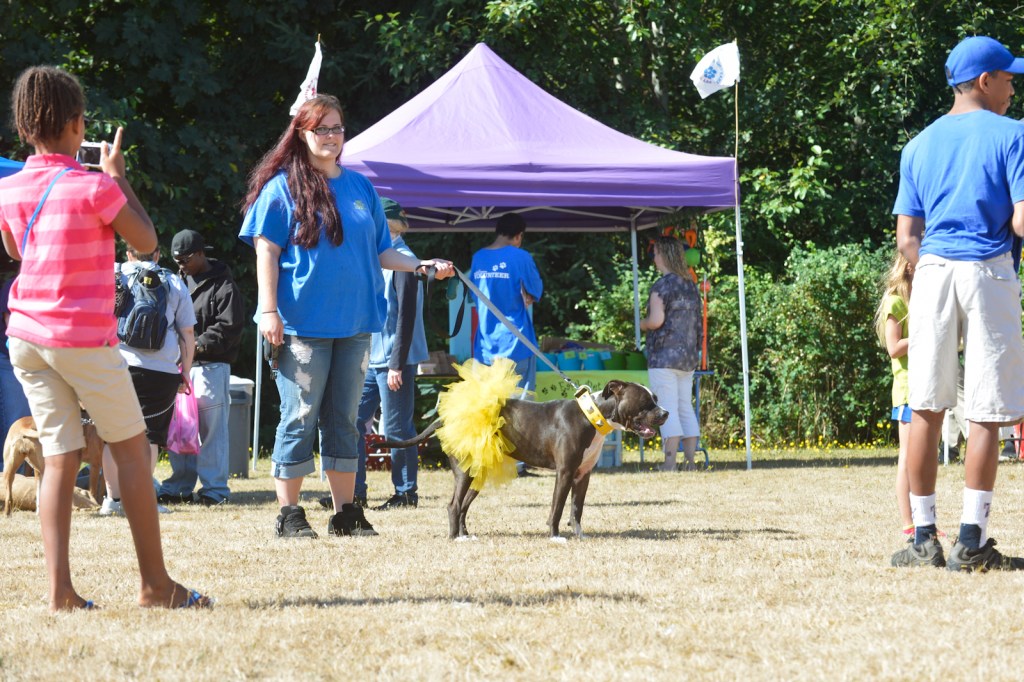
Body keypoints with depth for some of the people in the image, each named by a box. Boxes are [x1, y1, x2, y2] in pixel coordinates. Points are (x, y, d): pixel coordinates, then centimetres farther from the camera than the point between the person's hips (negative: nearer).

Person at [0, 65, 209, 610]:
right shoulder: (95, 189, -13)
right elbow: (147, 240, 0)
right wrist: (118, 176, 6)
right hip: (84, 340, -5)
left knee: (60, 460, 5)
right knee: (132, 451, 6)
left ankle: (59, 589, -5)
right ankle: (154, 582, 7)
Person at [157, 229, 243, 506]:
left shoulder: (223, 286, -4)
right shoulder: (182, 282, 16)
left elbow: (229, 328, -10)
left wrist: (198, 346, -15)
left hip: (211, 366, -7)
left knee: (210, 428, -4)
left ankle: (214, 489, 0)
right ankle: (179, 487, 15)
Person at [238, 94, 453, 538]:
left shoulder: (360, 187, 14)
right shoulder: (284, 186, -1)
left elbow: (380, 252, 18)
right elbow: (266, 251, -5)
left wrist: (423, 266, 4)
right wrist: (269, 310, -13)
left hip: (354, 323, 5)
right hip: (303, 325, -5)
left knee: (344, 419, 9)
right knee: (300, 418, -4)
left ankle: (345, 512, 14)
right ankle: (289, 514, 2)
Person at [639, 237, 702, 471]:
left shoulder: (662, 286, -12)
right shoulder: (691, 285, 12)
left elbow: (656, 320, -21)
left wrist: (643, 324, -1)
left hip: (664, 355, -8)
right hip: (688, 355, 8)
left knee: (667, 410, -9)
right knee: (685, 408, 10)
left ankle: (670, 463, -14)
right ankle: (690, 462, 8)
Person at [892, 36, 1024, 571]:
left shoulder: (919, 146, 13)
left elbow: (906, 237, 10)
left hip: (931, 271, 4)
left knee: (926, 408, 7)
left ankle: (923, 537, 7)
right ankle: (971, 541, -6)